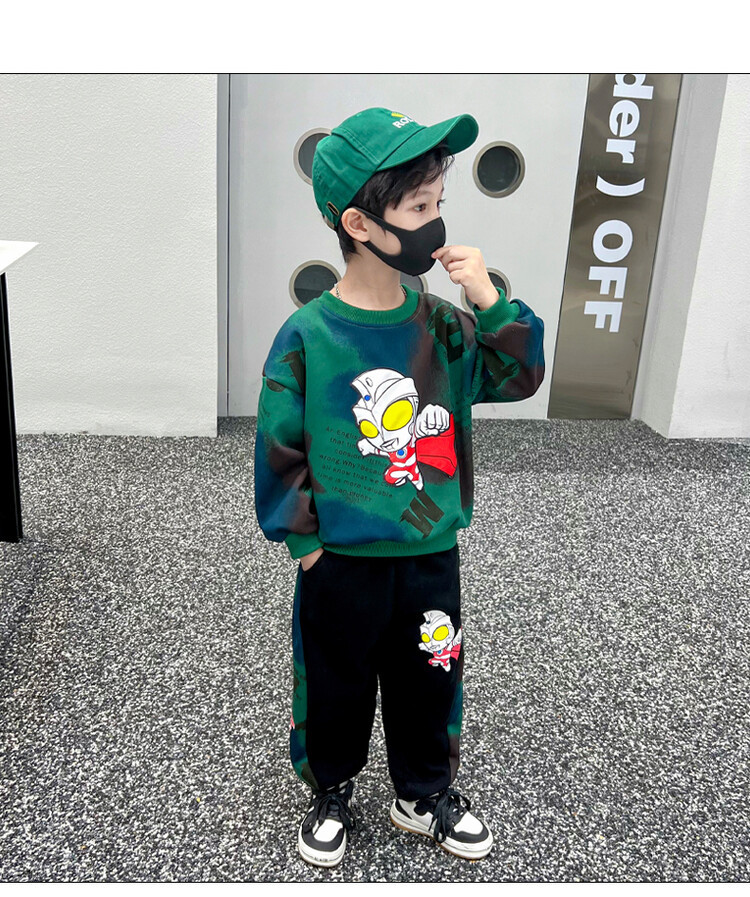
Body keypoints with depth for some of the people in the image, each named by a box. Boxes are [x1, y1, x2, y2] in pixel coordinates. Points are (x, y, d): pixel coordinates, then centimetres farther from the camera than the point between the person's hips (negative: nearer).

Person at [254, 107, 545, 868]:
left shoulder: (442, 324, -4)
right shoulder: (308, 336, -15)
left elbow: (518, 378, -3)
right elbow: (280, 448, -9)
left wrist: (492, 304, -16)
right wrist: (303, 538, -7)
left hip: (431, 554, 4)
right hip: (343, 563, -3)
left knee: (427, 680, 20)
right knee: (337, 683, 17)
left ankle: (425, 791, 45)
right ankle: (332, 791, 43)